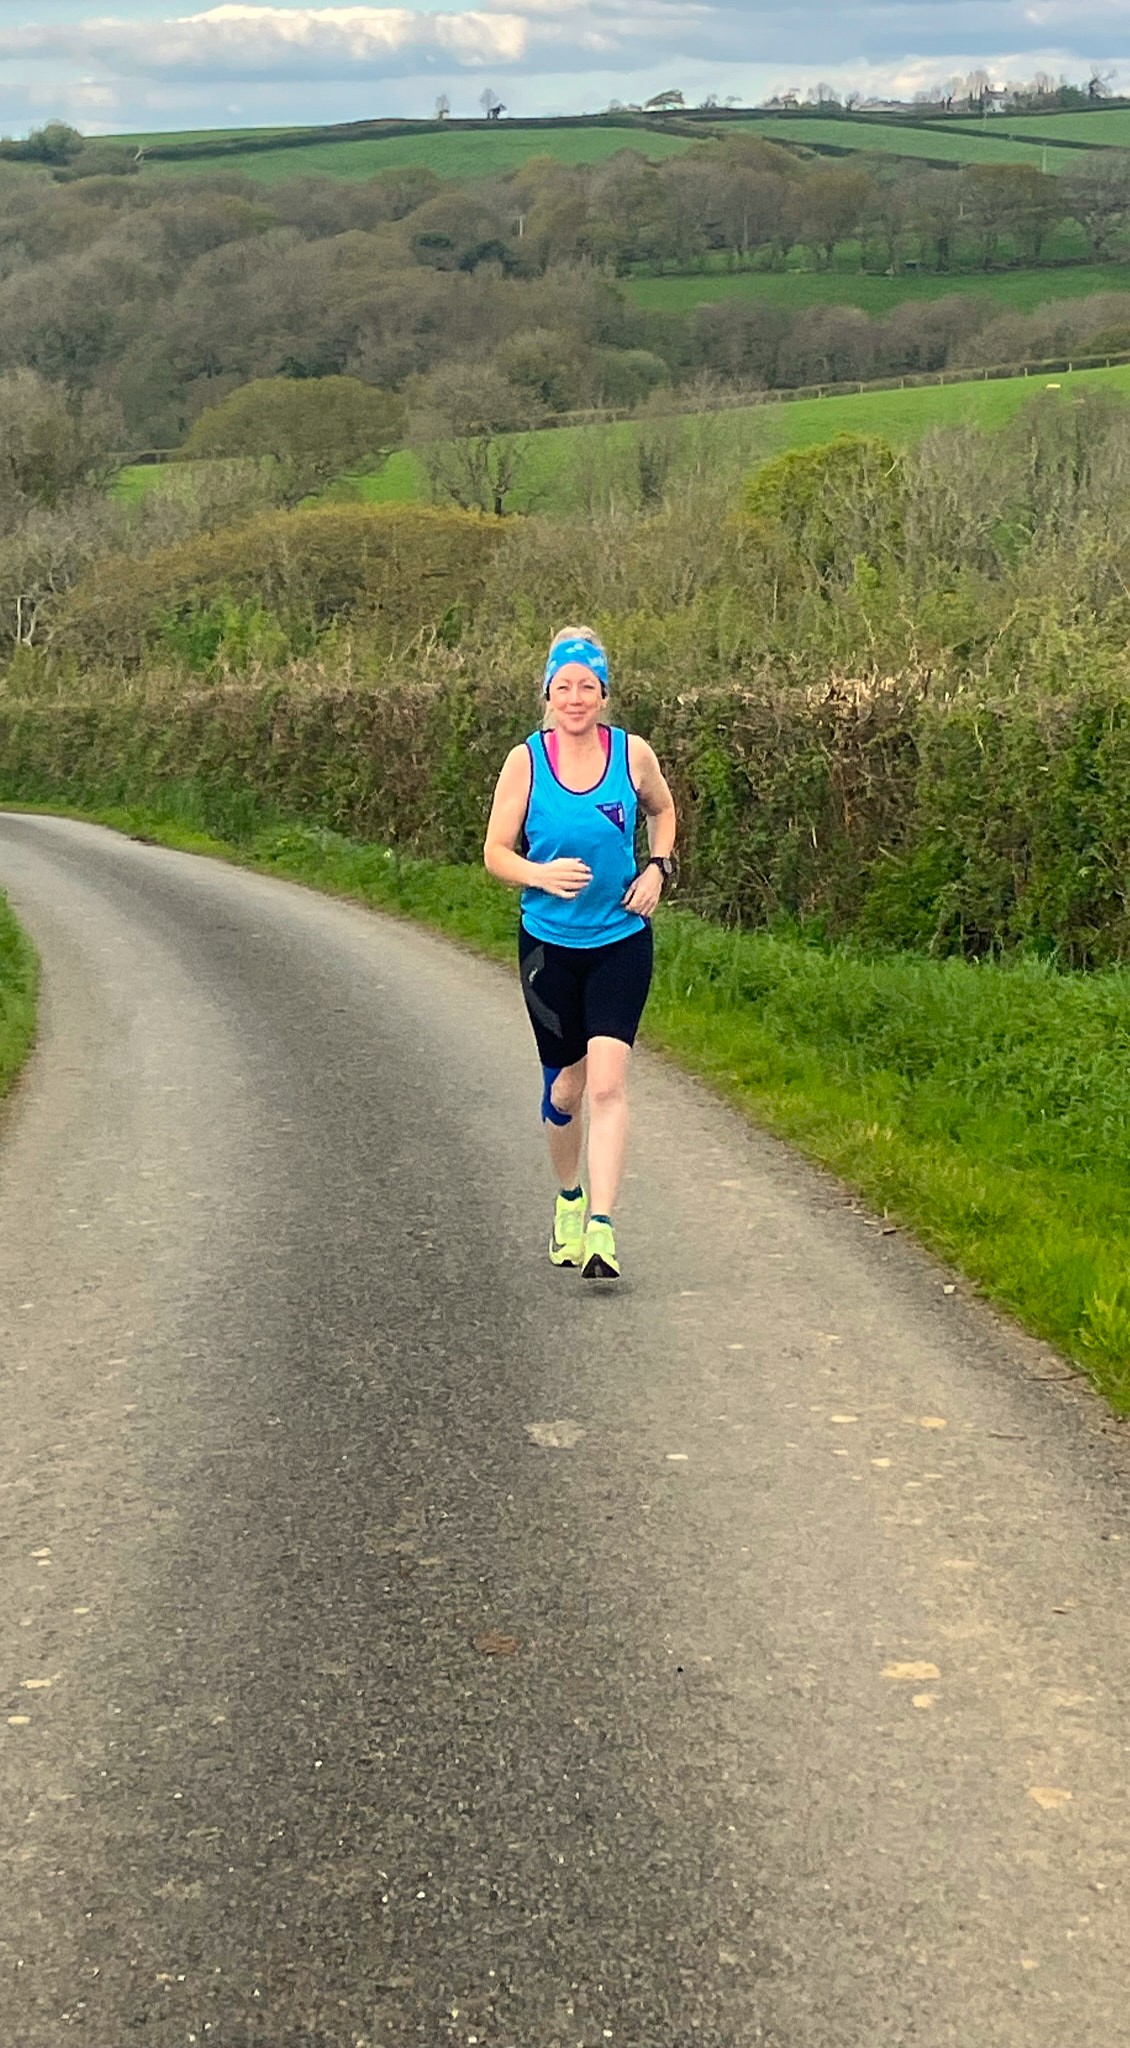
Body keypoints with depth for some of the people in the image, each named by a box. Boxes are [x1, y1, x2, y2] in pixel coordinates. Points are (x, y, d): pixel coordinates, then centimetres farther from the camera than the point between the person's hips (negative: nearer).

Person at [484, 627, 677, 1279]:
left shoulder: (633, 753, -3)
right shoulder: (526, 760, -5)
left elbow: (663, 811, 18)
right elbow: (496, 852, -2)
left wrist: (657, 869, 0)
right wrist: (541, 874, -22)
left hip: (621, 939, 0)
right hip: (549, 942, 1)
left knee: (608, 1083, -14)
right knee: (566, 1085, 10)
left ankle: (602, 1228, -15)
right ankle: (569, 1199, 38)